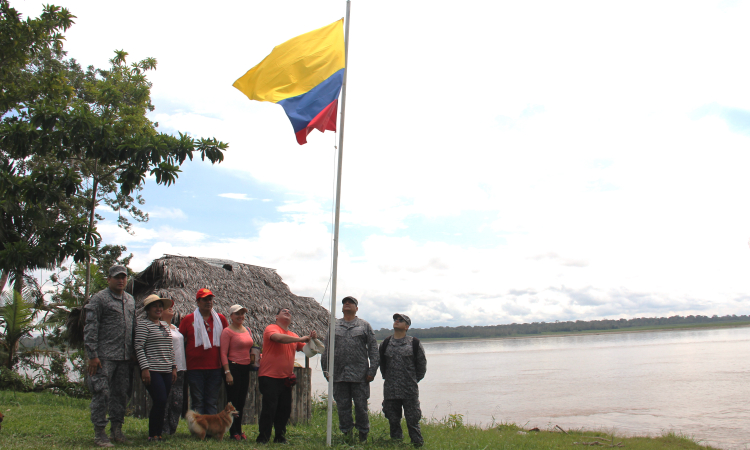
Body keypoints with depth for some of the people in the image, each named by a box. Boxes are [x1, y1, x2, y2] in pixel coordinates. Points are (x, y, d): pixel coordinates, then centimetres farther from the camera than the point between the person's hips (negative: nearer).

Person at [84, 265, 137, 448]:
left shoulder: (130, 300, 16)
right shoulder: (99, 299, -5)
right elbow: (90, 328, -9)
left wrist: (133, 353, 16)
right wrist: (92, 355, -14)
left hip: (124, 357, 7)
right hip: (104, 357, -6)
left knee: (121, 393, 11)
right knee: (102, 393, -4)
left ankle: (117, 429, 21)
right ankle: (99, 433, 5)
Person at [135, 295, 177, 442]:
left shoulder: (165, 325, 18)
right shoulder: (143, 325, -3)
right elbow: (139, 348, -10)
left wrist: (173, 367, 16)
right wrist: (144, 368, -16)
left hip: (166, 371, 7)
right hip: (152, 370, -7)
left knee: (161, 403, 6)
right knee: (160, 401, -14)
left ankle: (158, 433, 13)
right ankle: (153, 435, -2)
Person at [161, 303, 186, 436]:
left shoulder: (176, 328, 21)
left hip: (180, 369, 8)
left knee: (178, 402, 7)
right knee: (165, 402, -6)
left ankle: (172, 430, 15)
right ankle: (164, 431, 0)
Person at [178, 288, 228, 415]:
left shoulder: (220, 319, 9)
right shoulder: (188, 319, 2)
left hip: (215, 368, 2)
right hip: (195, 368, -2)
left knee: (211, 402, 8)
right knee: (197, 402, 2)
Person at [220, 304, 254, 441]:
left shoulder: (247, 330, 13)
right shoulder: (227, 331, -8)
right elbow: (223, 353, -12)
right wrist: (227, 373, -17)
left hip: (245, 368, 7)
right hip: (233, 367, -7)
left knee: (242, 401, 12)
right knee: (233, 401, -1)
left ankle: (239, 430, 20)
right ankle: (233, 432, 7)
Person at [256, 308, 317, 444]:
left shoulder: (293, 335, 15)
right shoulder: (271, 328, -3)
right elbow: (279, 337, -24)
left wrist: (311, 340, -6)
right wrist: (300, 339, -20)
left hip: (286, 379, 6)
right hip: (269, 377, -6)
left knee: (285, 409, 8)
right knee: (269, 408, -7)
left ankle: (280, 437, 21)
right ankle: (263, 438, 3)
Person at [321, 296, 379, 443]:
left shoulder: (364, 326, 7)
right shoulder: (334, 326, 13)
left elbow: (373, 349, 4)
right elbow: (327, 349, 13)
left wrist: (372, 370, -4)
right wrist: (326, 370, 6)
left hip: (359, 375, -2)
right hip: (339, 374, 2)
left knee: (361, 406, 3)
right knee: (342, 406, 7)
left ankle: (363, 434, 17)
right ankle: (346, 434, 18)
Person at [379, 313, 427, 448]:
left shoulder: (414, 343, 2)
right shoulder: (385, 343, 8)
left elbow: (422, 365, 8)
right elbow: (381, 364, 19)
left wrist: (414, 380, 9)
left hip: (410, 391, -3)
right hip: (390, 390, 3)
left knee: (412, 421, -1)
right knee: (393, 421, 9)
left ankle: (418, 445, 10)